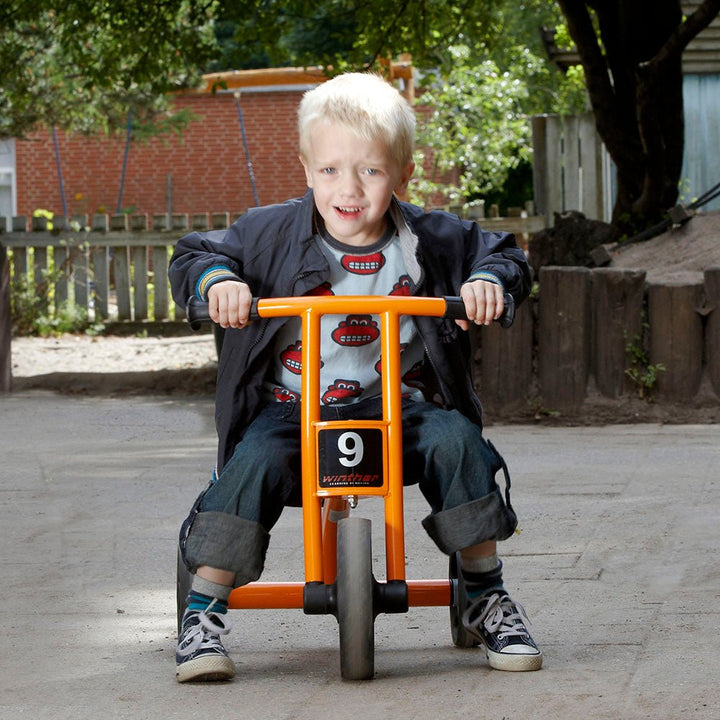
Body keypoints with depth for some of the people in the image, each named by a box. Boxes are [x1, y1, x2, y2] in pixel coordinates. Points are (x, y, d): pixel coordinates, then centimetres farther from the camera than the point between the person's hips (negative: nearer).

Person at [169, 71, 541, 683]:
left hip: (397, 404, 1)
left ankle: (488, 599, -8)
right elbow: (192, 256, 3)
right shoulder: (273, 234, -6)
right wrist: (218, 280, -21)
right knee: (256, 460, -31)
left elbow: (505, 255, 11)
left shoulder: (431, 240, -2)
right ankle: (204, 613, -18)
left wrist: (489, 280, -12)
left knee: (456, 440, -25)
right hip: (292, 405, -1)